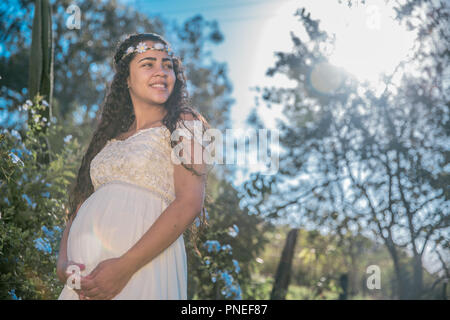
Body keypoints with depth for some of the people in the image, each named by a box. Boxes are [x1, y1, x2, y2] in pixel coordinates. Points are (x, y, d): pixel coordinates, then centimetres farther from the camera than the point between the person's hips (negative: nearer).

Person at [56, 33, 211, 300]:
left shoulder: (184, 124, 3)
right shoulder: (109, 137, 18)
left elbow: (189, 205, -9)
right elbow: (79, 206, 14)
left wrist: (125, 267, -17)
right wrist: (64, 262, -5)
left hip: (143, 266, -4)